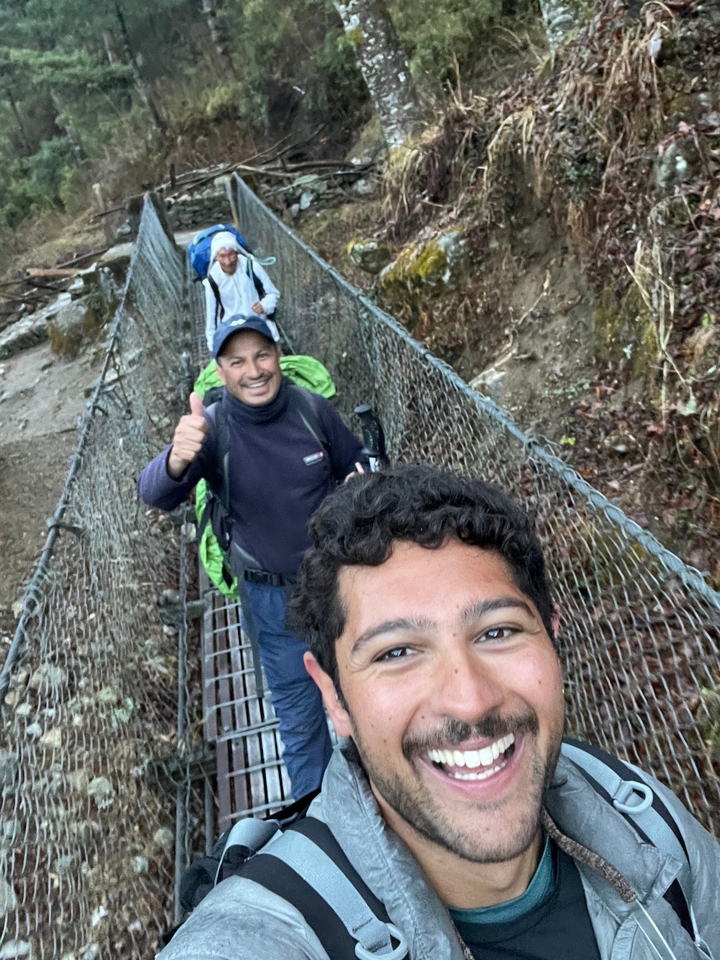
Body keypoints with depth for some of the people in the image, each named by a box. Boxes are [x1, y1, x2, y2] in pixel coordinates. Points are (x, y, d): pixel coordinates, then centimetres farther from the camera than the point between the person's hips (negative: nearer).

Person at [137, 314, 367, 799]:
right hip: (273, 597, -2)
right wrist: (177, 459, -56)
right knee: (299, 709, 17)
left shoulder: (312, 408, -14)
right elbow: (155, 494, -34)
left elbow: (356, 466, 3)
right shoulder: (212, 429, -19)